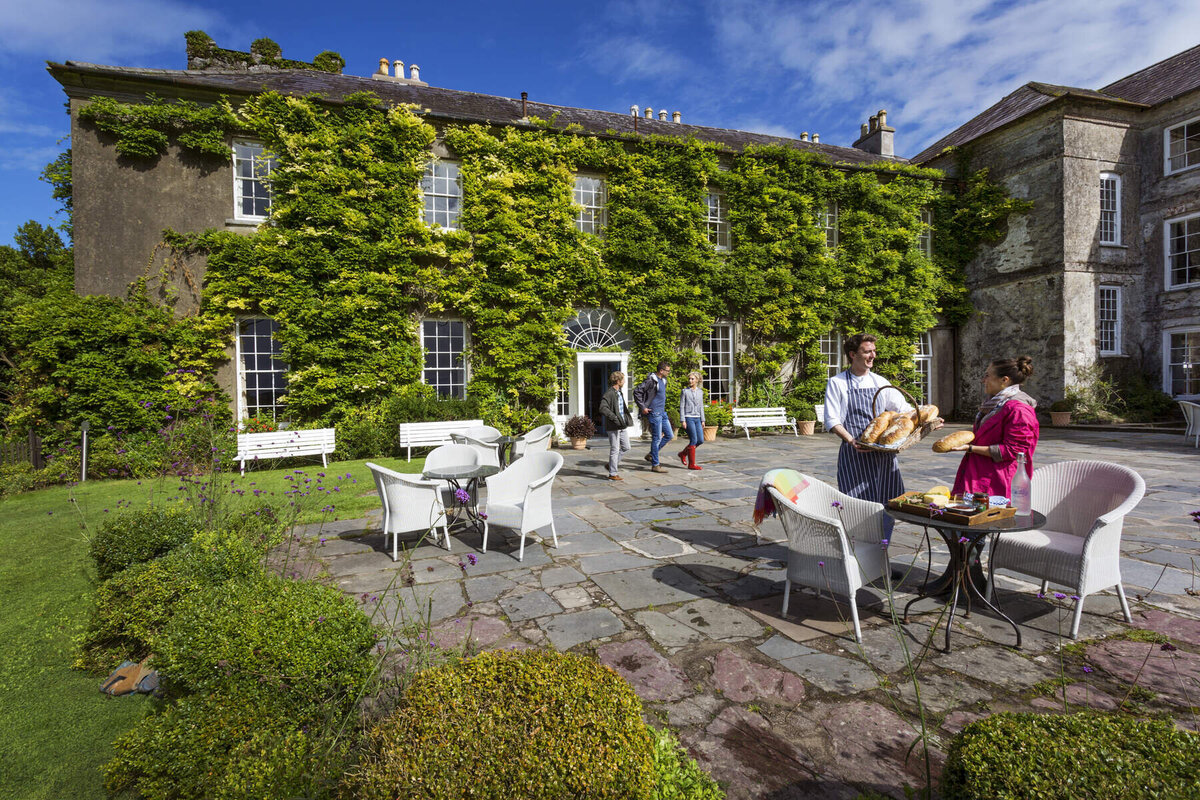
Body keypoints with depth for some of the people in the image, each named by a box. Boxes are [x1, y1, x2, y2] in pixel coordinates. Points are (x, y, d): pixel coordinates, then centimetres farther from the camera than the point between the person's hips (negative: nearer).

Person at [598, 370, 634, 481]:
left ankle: (611, 464, 30)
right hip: (613, 426, -9)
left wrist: (626, 407, 13)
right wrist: (615, 418, -26)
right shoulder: (609, 394, -15)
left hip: (623, 426, 9)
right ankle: (612, 474, 9)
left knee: (626, 448, 14)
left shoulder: (620, 393, 15)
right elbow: (603, 408, -26)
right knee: (615, 450, -1)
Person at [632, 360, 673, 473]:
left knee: (669, 436, 11)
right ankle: (655, 465, 5)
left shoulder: (663, 380, 13)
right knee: (657, 438, -4)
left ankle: (651, 455, 21)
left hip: (662, 413, 9)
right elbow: (637, 392, -19)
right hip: (654, 413, -9)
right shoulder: (651, 380, -15)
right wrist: (642, 407, -18)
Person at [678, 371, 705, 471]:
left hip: (697, 418, 6)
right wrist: (683, 420, -9)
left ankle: (683, 453, 21)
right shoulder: (685, 391, -1)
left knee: (700, 440, 2)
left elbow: (701, 407, 17)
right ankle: (691, 464, 2)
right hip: (689, 418, -6)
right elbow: (682, 406, -2)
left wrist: (702, 420, 12)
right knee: (693, 440, -8)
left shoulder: (700, 391, 13)